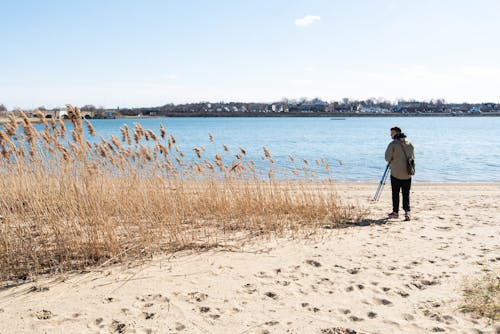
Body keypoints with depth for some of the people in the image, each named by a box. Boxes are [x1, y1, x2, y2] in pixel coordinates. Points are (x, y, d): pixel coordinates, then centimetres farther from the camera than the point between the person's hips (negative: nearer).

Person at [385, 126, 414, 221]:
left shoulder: (393, 144, -10)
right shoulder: (409, 144, 6)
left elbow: (387, 157, -9)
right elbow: (413, 157, 12)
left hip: (396, 173, -4)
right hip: (407, 173, 4)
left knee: (395, 193, 8)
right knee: (406, 194, 6)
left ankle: (395, 212, 16)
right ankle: (407, 212, -5)